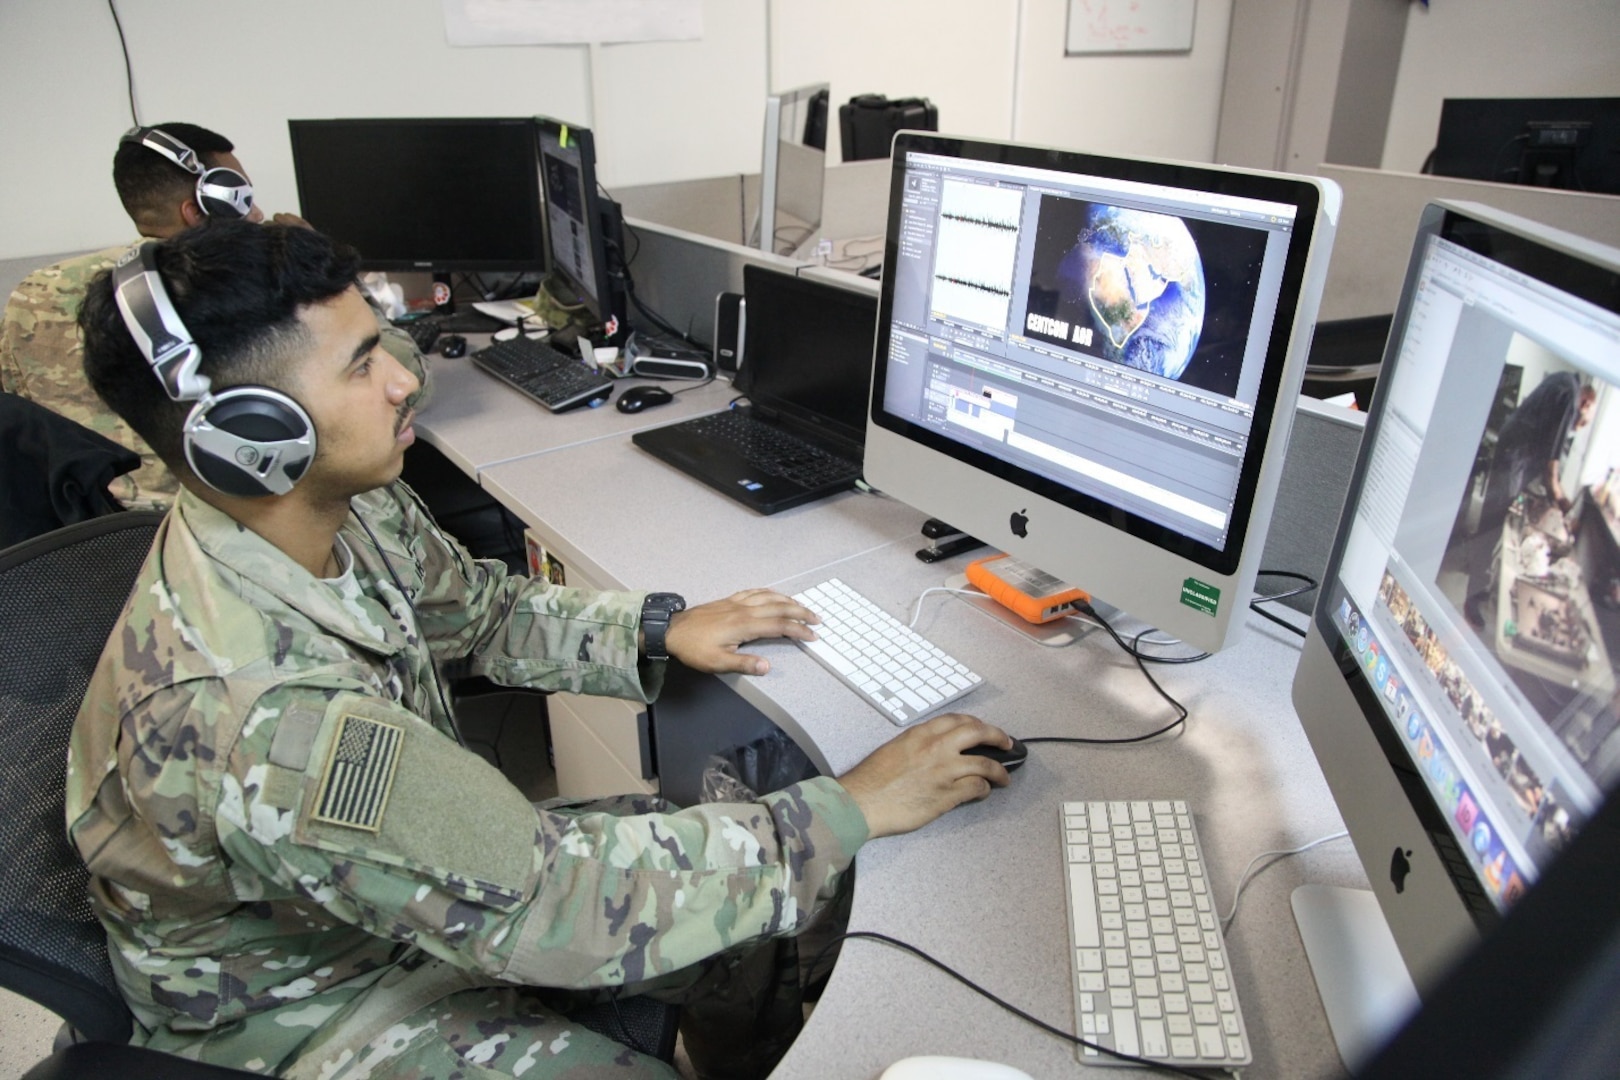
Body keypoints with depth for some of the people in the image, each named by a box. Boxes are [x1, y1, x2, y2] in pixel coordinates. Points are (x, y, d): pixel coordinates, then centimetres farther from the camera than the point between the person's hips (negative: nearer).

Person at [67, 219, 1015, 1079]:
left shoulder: (349, 510, -13)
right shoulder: (257, 714, -39)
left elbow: (484, 608, 6)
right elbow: (553, 905, -36)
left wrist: (658, 633, -8)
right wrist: (852, 811, -31)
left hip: (416, 875, 7)